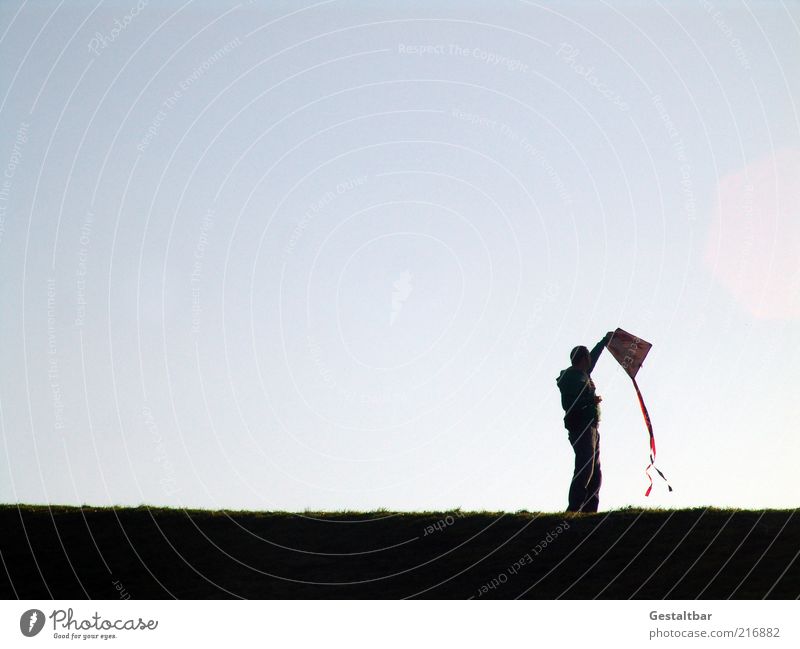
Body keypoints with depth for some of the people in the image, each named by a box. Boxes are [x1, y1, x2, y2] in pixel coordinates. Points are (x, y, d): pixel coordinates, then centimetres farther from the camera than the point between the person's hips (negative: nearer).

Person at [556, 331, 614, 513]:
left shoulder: (581, 374, 19)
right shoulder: (572, 377, -10)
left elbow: (592, 359, 39)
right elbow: (569, 404, -20)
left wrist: (605, 341, 47)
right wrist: (591, 399, -14)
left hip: (590, 429, 11)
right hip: (581, 428, -11)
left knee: (594, 474, 9)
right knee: (584, 471, -18)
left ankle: (589, 510, 8)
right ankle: (574, 510, -23)